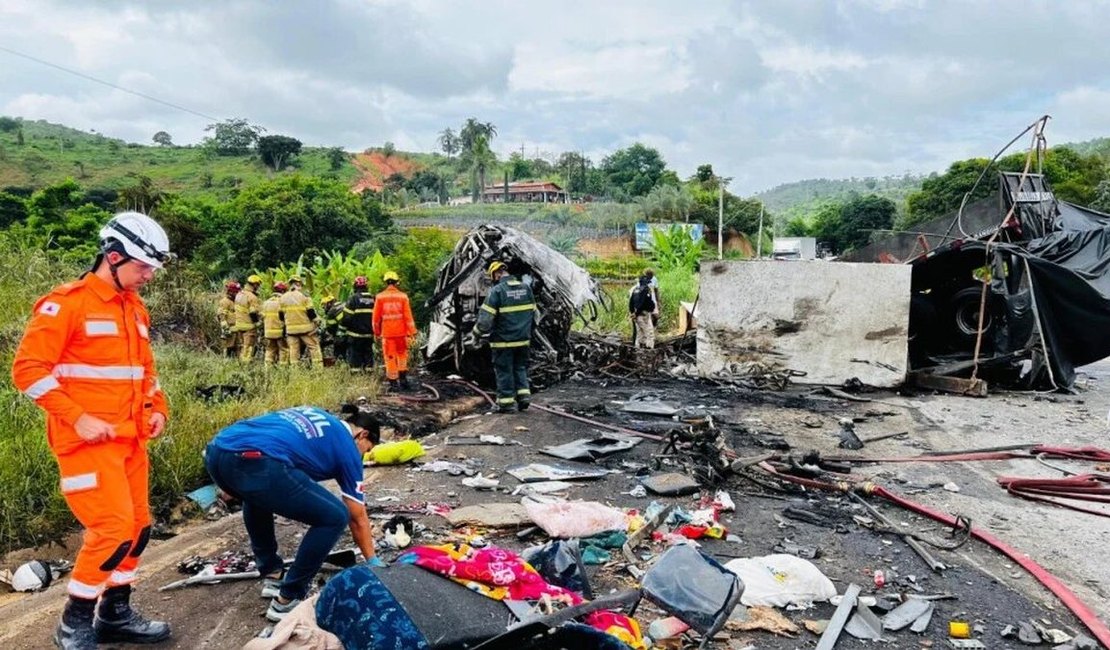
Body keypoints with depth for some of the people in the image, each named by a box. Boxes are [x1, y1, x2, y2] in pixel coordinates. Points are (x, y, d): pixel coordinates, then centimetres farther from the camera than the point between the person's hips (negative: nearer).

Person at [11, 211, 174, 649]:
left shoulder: (135, 308, 13)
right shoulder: (67, 303, -11)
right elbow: (28, 369, -14)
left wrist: (157, 408, 9)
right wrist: (78, 418, -18)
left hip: (130, 439, 8)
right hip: (88, 440, -8)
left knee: (138, 527, 11)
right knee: (113, 529, -10)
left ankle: (115, 615, 27)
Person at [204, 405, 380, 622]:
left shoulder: (314, 416, 35)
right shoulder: (347, 446, 17)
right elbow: (358, 518, 22)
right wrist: (373, 562, 34)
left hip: (216, 451, 9)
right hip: (254, 463, -8)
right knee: (335, 517, 7)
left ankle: (271, 575, 41)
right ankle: (287, 600, 15)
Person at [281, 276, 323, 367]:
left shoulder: (283, 298, 6)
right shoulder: (304, 296, -8)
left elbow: (281, 314, 11)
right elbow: (311, 312, -9)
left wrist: (285, 327, 21)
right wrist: (314, 322, 6)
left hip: (291, 329, 4)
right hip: (305, 328, -4)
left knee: (294, 350, 7)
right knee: (314, 347, 2)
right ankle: (318, 367, -2)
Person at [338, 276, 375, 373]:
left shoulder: (353, 298, -10)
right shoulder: (373, 298, 6)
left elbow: (346, 316, -11)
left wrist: (342, 330, -1)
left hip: (355, 334, -5)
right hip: (369, 334, 5)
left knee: (355, 353, 0)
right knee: (368, 352, 12)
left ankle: (356, 372, -2)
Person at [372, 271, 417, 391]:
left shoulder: (380, 297, -2)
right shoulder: (403, 296, -4)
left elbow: (376, 317, 2)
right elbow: (408, 316, -6)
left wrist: (377, 333, 13)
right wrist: (411, 332, -2)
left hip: (387, 333, 0)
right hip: (401, 332, 1)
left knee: (390, 357, 6)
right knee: (402, 355, 17)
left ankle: (393, 382, 7)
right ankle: (403, 378, 11)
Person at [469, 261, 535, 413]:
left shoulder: (497, 290, -13)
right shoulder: (526, 288, 5)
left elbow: (485, 318, -15)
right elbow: (533, 313, 12)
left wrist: (475, 335, -3)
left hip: (503, 340, -5)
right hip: (523, 339, 5)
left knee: (504, 371, 5)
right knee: (520, 367, 20)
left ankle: (506, 402, 10)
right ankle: (523, 394, 12)